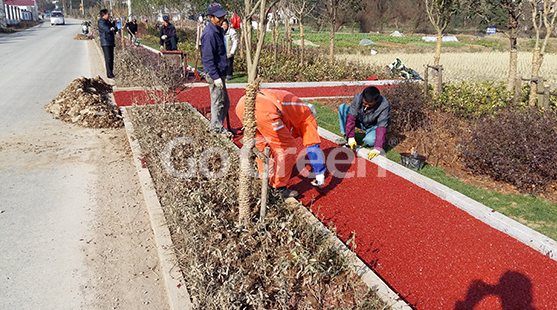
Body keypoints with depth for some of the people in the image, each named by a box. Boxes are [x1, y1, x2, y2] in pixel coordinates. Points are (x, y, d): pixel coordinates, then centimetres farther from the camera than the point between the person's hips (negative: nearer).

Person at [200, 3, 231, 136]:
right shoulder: (209, 34, -19)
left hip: (220, 72, 10)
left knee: (225, 102, 17)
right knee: (218, 101, 0)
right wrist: (216, 77, -24)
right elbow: (208, 58, -22)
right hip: (214, 74, -10)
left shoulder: (219, 30, 12)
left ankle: (218, 126, 28)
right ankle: (216, 128, 13)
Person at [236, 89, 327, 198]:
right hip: (264, 110, -8)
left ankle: (266, 180, 35)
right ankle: (280, 188, 16)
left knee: (262, 144, 28)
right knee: (286, 147, 10)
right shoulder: (307, 114, 24)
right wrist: (320, 175, 29)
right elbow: (313, 146, 22)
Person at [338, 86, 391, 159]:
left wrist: (377, 149, -42)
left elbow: (381, 128, -35)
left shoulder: (384, 106, -32)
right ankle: (347, 136, -13)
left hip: (373, 126, -3)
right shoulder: (358, 98, -25)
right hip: (360, 121, 4)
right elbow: (351, 117, -21)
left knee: (370, 140, -38)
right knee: (342, 107, -19)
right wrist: (351, 137, -26)